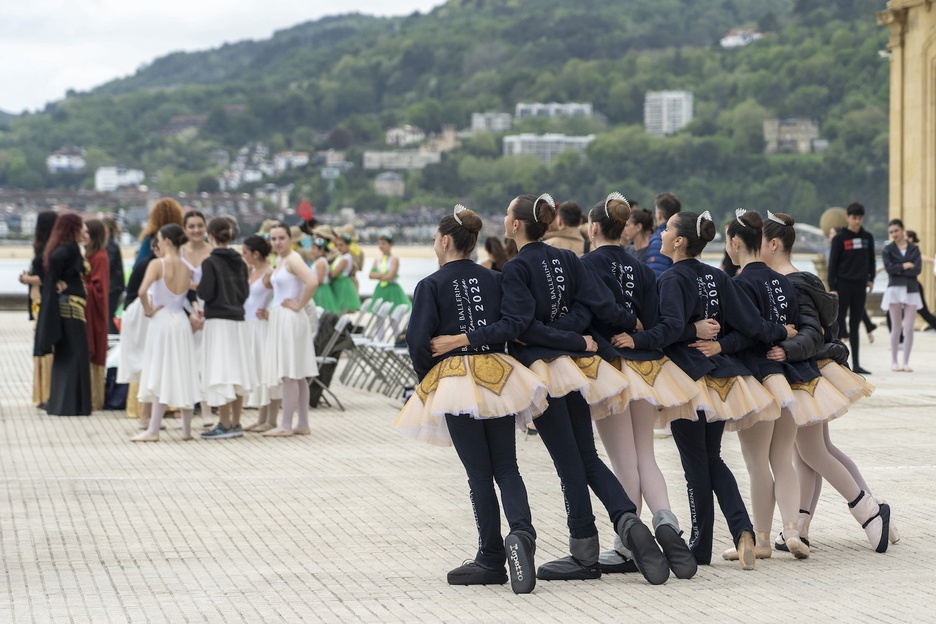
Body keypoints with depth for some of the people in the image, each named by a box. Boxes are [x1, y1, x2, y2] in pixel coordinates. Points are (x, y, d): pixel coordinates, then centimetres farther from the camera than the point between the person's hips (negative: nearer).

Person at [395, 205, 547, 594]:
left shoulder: (431, 285, -4)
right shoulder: (493, 280, 8)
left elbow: (419, 342, -9)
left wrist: (428, 380, 7)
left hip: (454, 380, -3)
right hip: (499, 378, 3)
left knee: (479, 472, 1)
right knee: (506, 466, 8)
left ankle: (492, 560, 4)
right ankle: (521, 532, -19)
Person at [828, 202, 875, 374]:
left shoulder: (867, 237, 8)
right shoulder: (840, 238, -5)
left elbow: (871, 260, 18)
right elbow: (832, 264, -6)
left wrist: (870, 279, 6)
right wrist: (832, 288, -11)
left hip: (860, 286, 4)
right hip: (843, 285, -4)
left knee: (855, 326, 8)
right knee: (838, 324, -4)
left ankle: (856, 364, 9)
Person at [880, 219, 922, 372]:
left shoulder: (914, 249, 8)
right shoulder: (887, 249, 5)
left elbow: (917, 269, -5)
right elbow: (889, 267, -10)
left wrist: (898, 270, -8)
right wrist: (905, 266, -5)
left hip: (912, 290, 1)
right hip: (895, 289, -1)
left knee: (909, 328, -2)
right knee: (896, 327, 0)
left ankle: (906, 362, 3)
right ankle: (894, 362, 6)